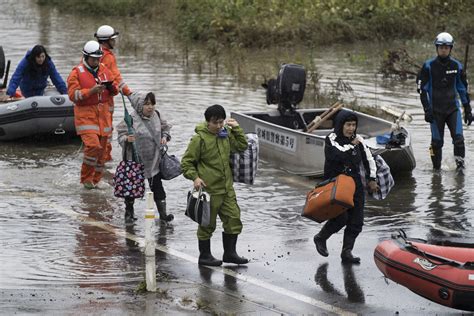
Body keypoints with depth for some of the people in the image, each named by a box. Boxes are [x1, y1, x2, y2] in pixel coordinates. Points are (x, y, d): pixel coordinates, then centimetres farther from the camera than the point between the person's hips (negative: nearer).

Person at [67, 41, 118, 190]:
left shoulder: (104, 70, 11)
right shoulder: (77, 72, -5)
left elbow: (114, 91, 16)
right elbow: (73, 94, -14)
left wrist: (111, 87, -8)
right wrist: (91, 91, -24)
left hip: (103, 115, 6)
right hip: (85, 114, -6)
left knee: (101, 148, 6)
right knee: (93, 145, -20)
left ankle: (95, 179, 18)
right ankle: (86, 178, -5)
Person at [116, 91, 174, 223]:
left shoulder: (156, 116, 1)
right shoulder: (131, 119, -15)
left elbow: (165, 128, 17)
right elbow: (121, 135, -11)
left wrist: (165, 137, -2)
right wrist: (127, 139, -31)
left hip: (154, 160, 4)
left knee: (157, 186, 5)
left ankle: (163, 213, 9)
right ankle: (129, 212, 25)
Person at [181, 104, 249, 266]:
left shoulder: (226, 134, 7)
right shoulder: (199, 139, -12)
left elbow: (242, 146, 19)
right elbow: (186, 162, -9)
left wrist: (236, 129, 8)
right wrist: (195, 177, -22)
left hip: (227, 188, 6)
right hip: (209, 189, -6)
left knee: (233, 219, 7)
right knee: (207, 223, 3)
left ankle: (230, 253, 19)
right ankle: (205, 256, 16)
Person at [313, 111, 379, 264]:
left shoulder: (358, 139, 8)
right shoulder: (331, 139, -7)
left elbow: (368, 159, 18)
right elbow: (338, 155, -27)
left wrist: (371, 179, 16)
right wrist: (351, 145, -13)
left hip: (355, 184, 5)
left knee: (356, 221, -2)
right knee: (341, 218, -15)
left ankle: (347, 252, 4)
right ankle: (320, 238, 11)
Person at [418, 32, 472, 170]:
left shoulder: (457, 66, 6)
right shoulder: (429, 66, -1)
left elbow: (463, 89, 13)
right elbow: (422, 88, 0)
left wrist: (468, 110, 11)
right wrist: (427, 110, -8)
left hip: (453, 108, 1)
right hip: (436, 110, -1)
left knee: (458, 138, -13)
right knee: (437, 142, 0)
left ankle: (460, 163, -3)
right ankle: (436, 168, 11)